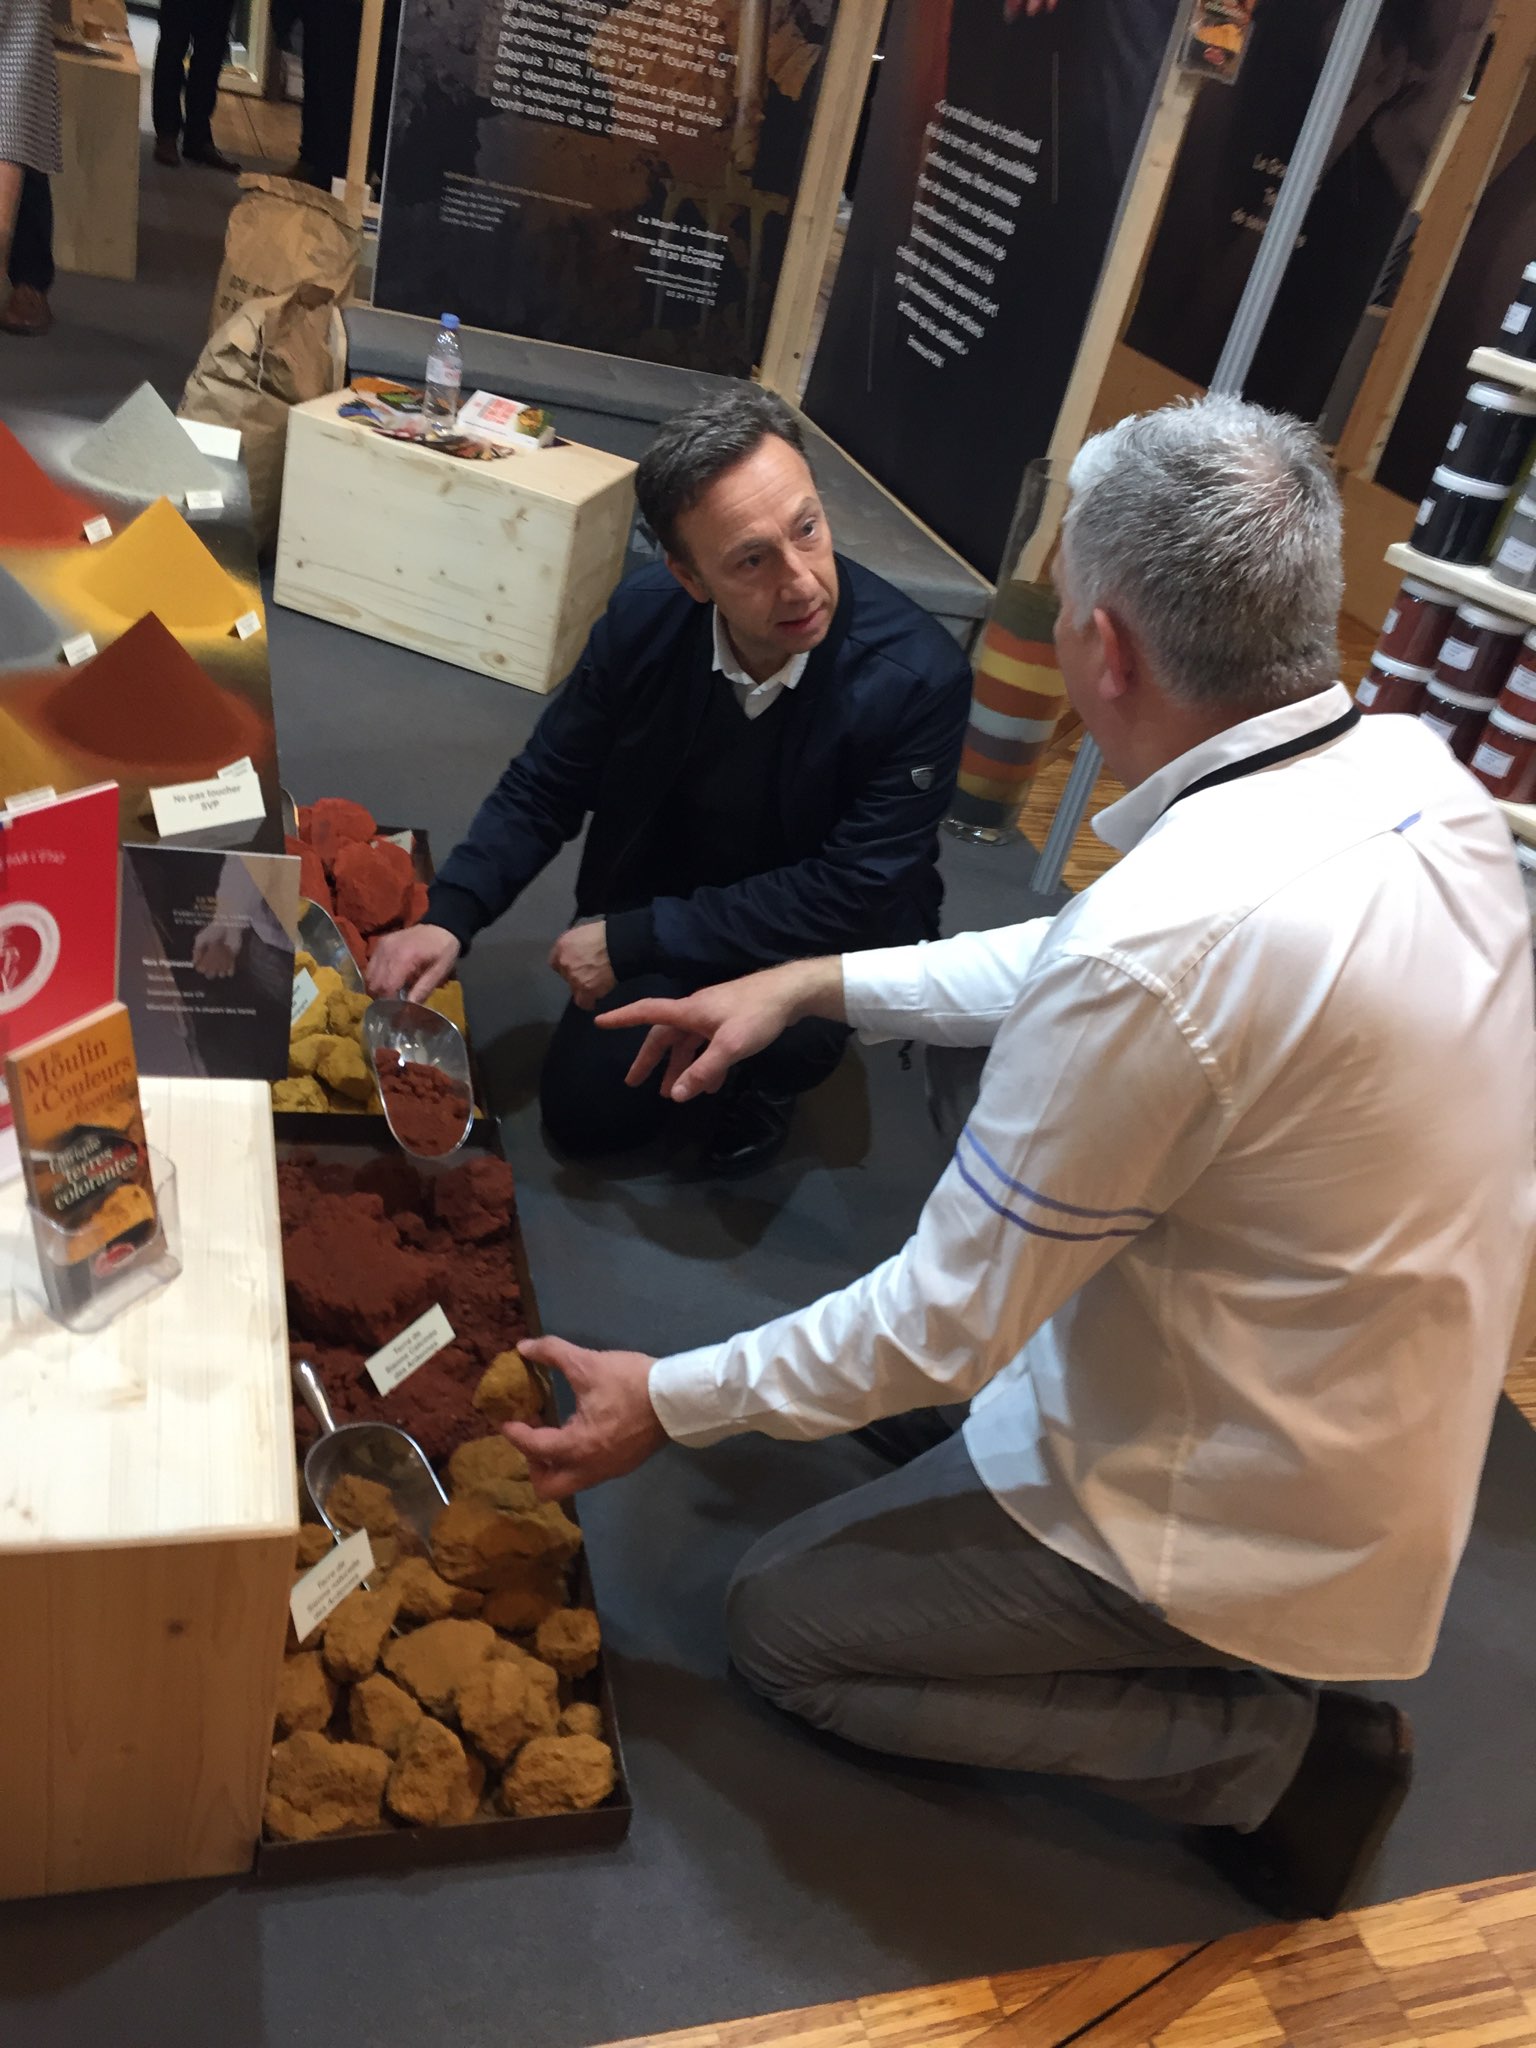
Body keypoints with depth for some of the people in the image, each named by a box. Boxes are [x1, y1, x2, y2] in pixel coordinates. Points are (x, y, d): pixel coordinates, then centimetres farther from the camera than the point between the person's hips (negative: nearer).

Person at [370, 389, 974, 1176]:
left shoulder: (919, 679, -31)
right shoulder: (644, 616, -19)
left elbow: (851, 893, -28)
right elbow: (544, 787, -7)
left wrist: (633, 941, -27)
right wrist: (448, 917, -23)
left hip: (834, 932, -3)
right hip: (662, 900, 3)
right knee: (585, 1112, -2)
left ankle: (777, 1074, 3)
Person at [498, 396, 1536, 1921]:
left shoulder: (1161, 952, -36)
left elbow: (949, 1323, -24)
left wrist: (671, 1404, -9)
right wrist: (815, 983, 4)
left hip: (1254, 1526, -8)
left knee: (781, 1625, 8)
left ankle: (1268, 1750, 6)